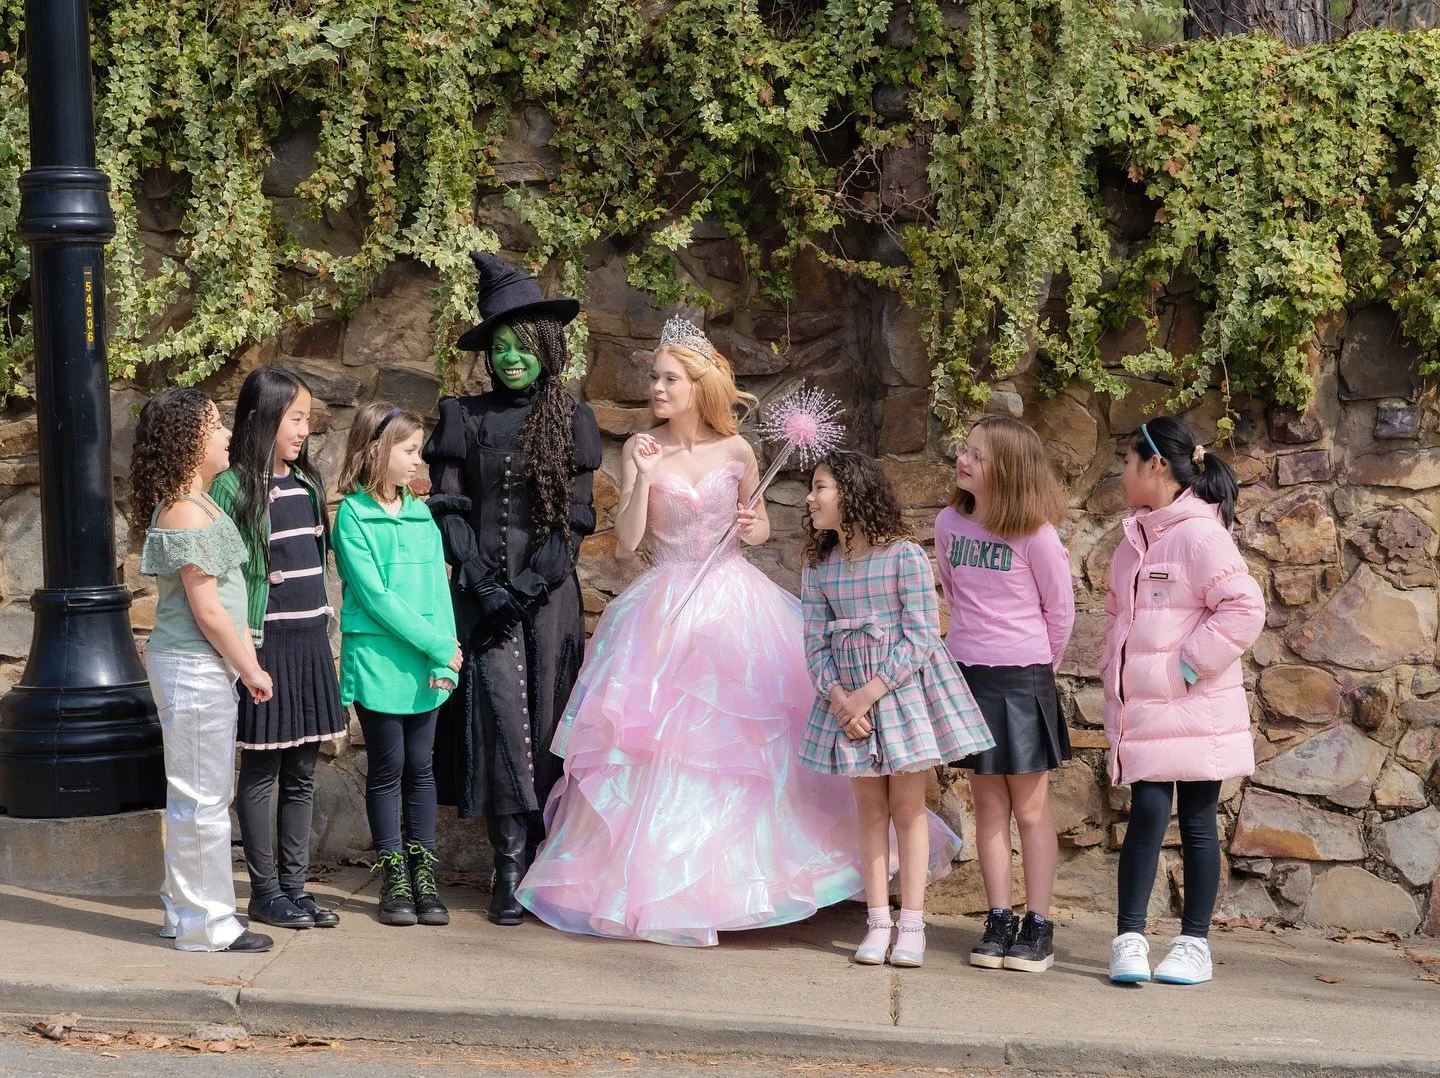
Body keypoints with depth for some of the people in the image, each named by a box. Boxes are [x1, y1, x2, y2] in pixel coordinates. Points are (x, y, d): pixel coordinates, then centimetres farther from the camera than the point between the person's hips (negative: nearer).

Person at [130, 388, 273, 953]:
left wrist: (246, 661, 13)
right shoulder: (187, 514, -18)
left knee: (197, 795, 16)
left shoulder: (197, 505, 13)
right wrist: (250, 668, -10)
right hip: (195, 668, -10)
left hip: (202, 668, 10)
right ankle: (206, 923, 4)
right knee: (202, 796, -3)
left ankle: (186, 911, 24)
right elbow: (208, 610, -19)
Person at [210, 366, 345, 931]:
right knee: (261, 771, 2)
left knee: (301, 772, 10)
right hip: (266, 642, -7)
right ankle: (265, 891, 9)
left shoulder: (306, 482, 12)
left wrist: (325, 632, 16)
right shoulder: (234, 487, -8)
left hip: (311, 638, 7)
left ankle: (294, 884, 17)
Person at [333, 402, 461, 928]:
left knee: (421, 768, 8)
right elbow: (374, 595, -12)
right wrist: (435, 643, -13)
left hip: (426, 667, 4)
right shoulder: (353, 514, -6)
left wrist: (444, 660, -7)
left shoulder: (421, 515, 10)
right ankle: (394, 880, 13)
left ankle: (423, 876, 15)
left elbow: (438, 589, 5)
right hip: (376, 663, -4)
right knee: (387, 770, 4)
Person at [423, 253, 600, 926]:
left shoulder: (570, 420, 6)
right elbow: (448, 510, 3)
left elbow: (577, 517, 2)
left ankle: (542, 856, 9)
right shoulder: (465, 417, 5)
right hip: (483, 589, -1)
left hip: (548, 592, 1)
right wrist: (484, 585, -8)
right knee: (501, 714, -8)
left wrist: (531, 583, -9)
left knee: (546, 713, 0)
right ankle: (510, 866, -7)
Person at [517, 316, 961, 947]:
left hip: (734, 602, 1)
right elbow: (626, 539, -7)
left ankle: (745, 869, 17)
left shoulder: (735, 450, 0)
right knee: (661, 745, -2)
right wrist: (643, 478, -18)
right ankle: (657, 882, 8)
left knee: (746, 738, 2)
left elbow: (759, 525, 13)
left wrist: (754, 529, -9)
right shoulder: (642, 449, -2)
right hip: (667, 605, -1)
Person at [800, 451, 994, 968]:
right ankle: (878, 922, 11)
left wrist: (868, 694, -17)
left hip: (905, 687, -4)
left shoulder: (904, 555, -12)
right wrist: (840, 699, -15)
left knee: (908, 806, 2)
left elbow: (920, 637, -15)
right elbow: (816, 643, 2)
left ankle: (912, 925, 6)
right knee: (871, 807, 7)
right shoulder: (818, 566, 2)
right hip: (848, 696, 4)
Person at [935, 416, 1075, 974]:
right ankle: (999, 920, 15)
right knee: (989, 805, 9)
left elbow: (1060, 610, -2)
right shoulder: (949, 524, 1)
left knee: (1030, 807, 3)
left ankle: (1038, 925, 9)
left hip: (1023, 677, -4)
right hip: (966, 674, 4)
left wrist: (1042, 665, 8)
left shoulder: (1035, 534, -13)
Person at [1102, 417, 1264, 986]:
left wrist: (1185, 667, -17)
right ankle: (1130, 938, 3)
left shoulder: (1200, 534, -13)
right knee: (1147, 815, 0)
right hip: (1141, 709, 6)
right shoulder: (1134, 541, 12)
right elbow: (1118, 614, 24)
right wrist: (1114, 670, 9)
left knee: (1197, 823, 4)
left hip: (1195, 710, -6)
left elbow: (1244, 608, -20)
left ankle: (1194, 943, 12)